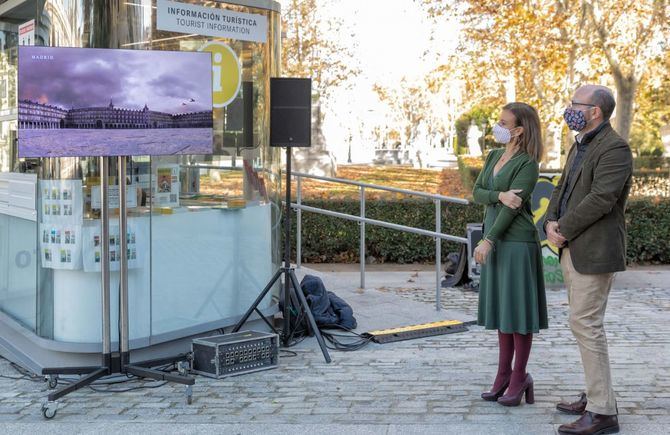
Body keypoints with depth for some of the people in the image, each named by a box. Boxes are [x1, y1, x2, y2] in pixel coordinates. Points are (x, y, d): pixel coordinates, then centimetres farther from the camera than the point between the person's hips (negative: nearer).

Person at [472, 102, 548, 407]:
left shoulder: (528, 164, -11)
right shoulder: (494, 156, 11)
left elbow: (513, 206, -17)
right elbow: (477, 193, 2)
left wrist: (487, 241, -20)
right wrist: (500, 195, -18)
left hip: (517, 242, -8)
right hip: (496, 241, 8)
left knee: (517, 311, -1)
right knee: (501, 308, 11)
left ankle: (519, 377, 9)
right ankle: (503, 376, 18)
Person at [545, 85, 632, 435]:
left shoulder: (614, 149, -14)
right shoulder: (579, 147, 16)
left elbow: (600, 199, -22)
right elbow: (562, 189, 17)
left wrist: (564, 231, -14)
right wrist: (551, 222, -1)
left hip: (595, 251, -10)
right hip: (572, 249, 10)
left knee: (585, 324, -10)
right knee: (584, 324, 14)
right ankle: (596, 396, 24)